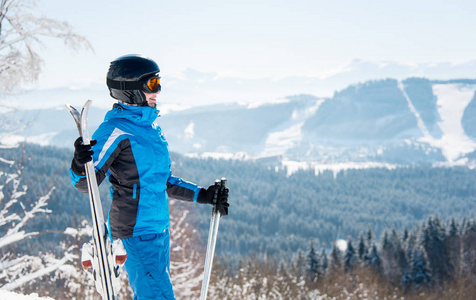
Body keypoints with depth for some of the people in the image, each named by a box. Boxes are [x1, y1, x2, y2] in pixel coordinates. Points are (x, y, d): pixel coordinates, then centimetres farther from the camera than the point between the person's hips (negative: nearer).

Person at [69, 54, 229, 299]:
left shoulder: (150, 126, 14)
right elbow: (84, 183, -16)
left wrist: (204, 195, 24)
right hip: (136, 232, -9)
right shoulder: (116, 129, -13)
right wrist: (80, 166, -37)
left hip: (159, 228, 9)